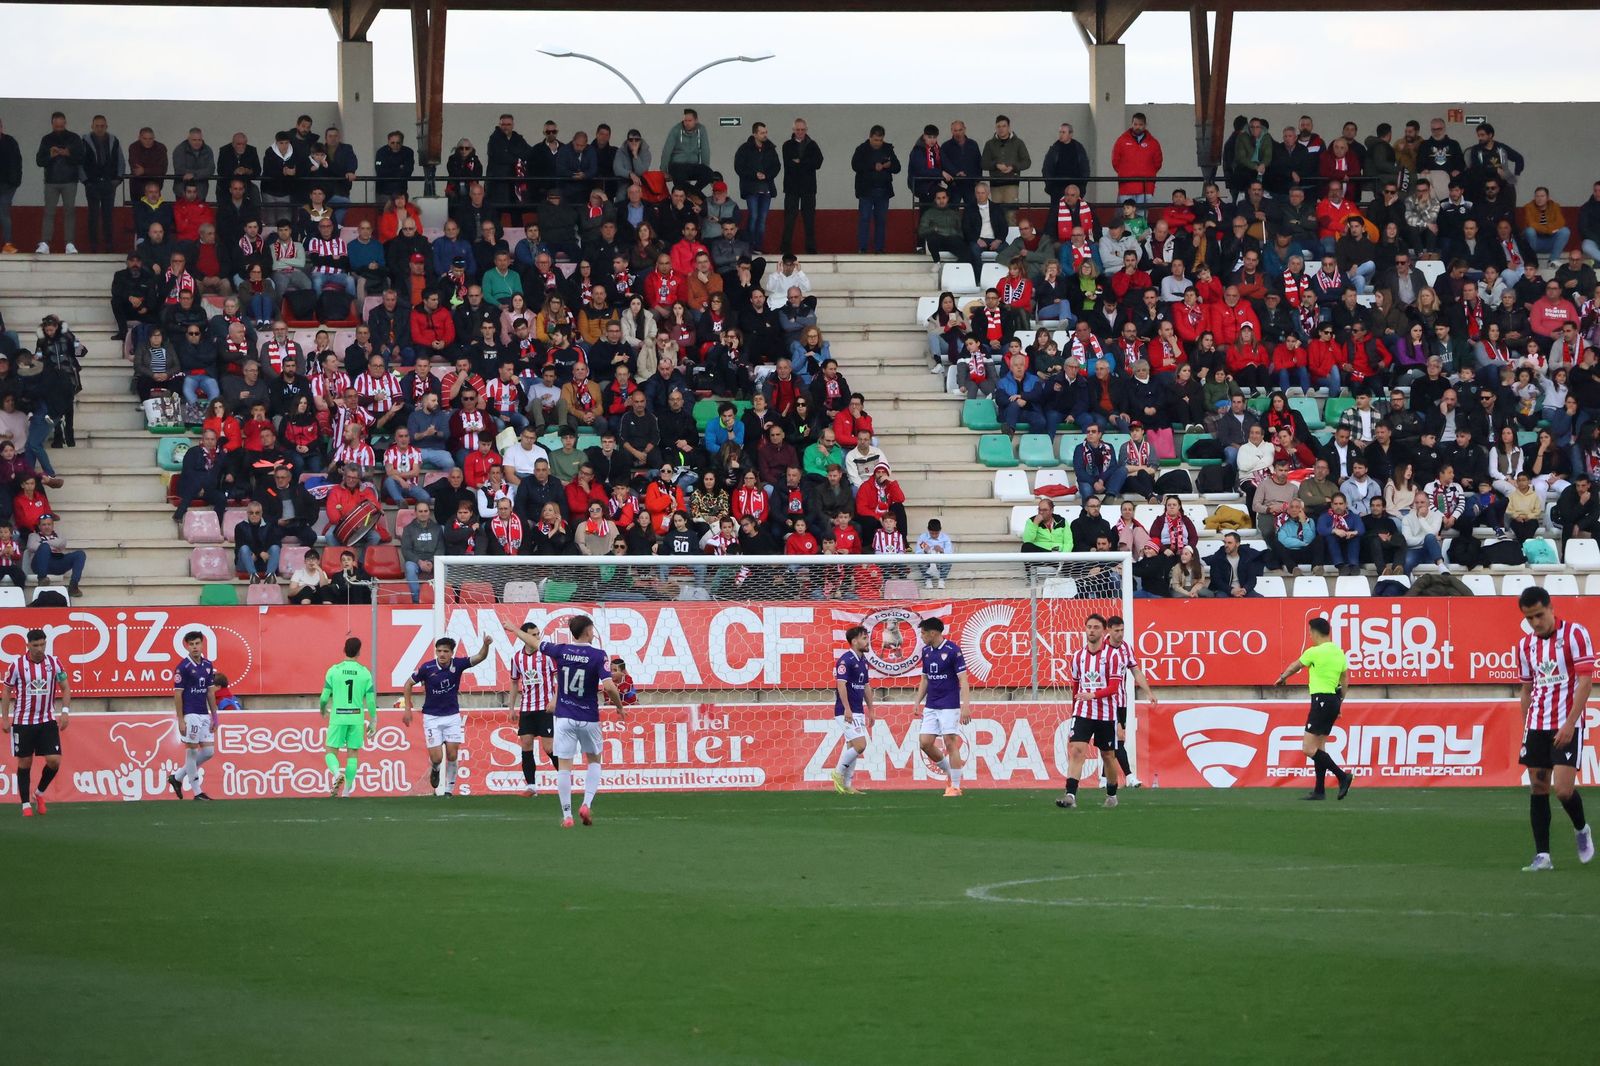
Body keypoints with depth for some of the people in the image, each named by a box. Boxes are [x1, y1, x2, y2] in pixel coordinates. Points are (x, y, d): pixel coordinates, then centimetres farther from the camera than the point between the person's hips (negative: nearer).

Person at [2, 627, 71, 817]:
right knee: (24, 763, 3)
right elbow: (7, 691, 2)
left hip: (47, 721, 1)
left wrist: (65, 711, -8)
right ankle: (26, 804, 13)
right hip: (23, 722, -1)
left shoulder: (54, 662, -2)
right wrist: (5, 719, -1)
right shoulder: (17, 664, -6)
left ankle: (39, 794, 17)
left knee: (54, 760, -7)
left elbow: (65, 687, 5)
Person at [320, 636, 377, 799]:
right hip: (357, 718, 1)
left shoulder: (334, 670, -4)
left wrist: (323, 710, 21)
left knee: (331, 752, 7)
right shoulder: (365, 673, -2)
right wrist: (373, 721, 10)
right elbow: (371, 700, -1)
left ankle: (337, 774, -23)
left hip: (337, 717, -1)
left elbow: (325, 697, -1)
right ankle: (346, 791, 9)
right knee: (353, 754, 10)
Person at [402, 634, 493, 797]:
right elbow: (408, 684, -1)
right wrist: (407, 709, -3)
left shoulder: (457, 664, -10)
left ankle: (449, 790, 11)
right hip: (432, 717, -1)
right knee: (436, 757, -6)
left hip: (452, 716, 1)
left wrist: (486, 645, -42)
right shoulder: (427, 668, -14)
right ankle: (435, 770, 31)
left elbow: (480, 657, -20)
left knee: (452, 755, -4)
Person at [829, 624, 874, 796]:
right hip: (847, 712, -9)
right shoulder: (846, 660, -14)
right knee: (860, 745, -15)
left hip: (858, 712, 9)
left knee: (852, 747, 9)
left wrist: (871, 709, 22)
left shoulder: (863, 661, 14)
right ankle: (838, 773, 0)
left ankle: (846, 785, 13)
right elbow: (841, 684, -21)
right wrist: (847, 709, -27)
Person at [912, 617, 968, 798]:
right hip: (931, 706, 7)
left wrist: (966, 705, -23)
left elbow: (963, 679, -15)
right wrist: (917, 702, 12)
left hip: (949, 706, -7)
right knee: (925, 742, 1)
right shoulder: (926, 651, 9)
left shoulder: (952, 650, -12)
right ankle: (950, 773, 19)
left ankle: (955, 787, -1)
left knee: (950, 744, -7)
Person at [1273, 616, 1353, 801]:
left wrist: (1282, 678, 26)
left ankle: (1342, 776, -16)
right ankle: (1320, 790, 14)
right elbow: (1343, 683, 18)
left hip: (1321, 700, -8)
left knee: (1309, 749, -9)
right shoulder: (1339, 653, 10)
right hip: (1334, 699, 8)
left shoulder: (1314, 652, -11)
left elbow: (1294, 667, 7)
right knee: (1319, 747, 14)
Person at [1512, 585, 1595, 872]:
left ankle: (1581, 829, 18)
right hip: (1537, 725, 5)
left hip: (1567, 727, -5)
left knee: (1563, 789, -13)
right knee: (1538, 789, 3)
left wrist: (1570, 724, -19)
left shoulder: (1575, 634, -8)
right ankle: (1542, 856, 7)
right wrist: (1526, 728, 15)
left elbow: (1585, 680, -13)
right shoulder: (1526, 644, 10)